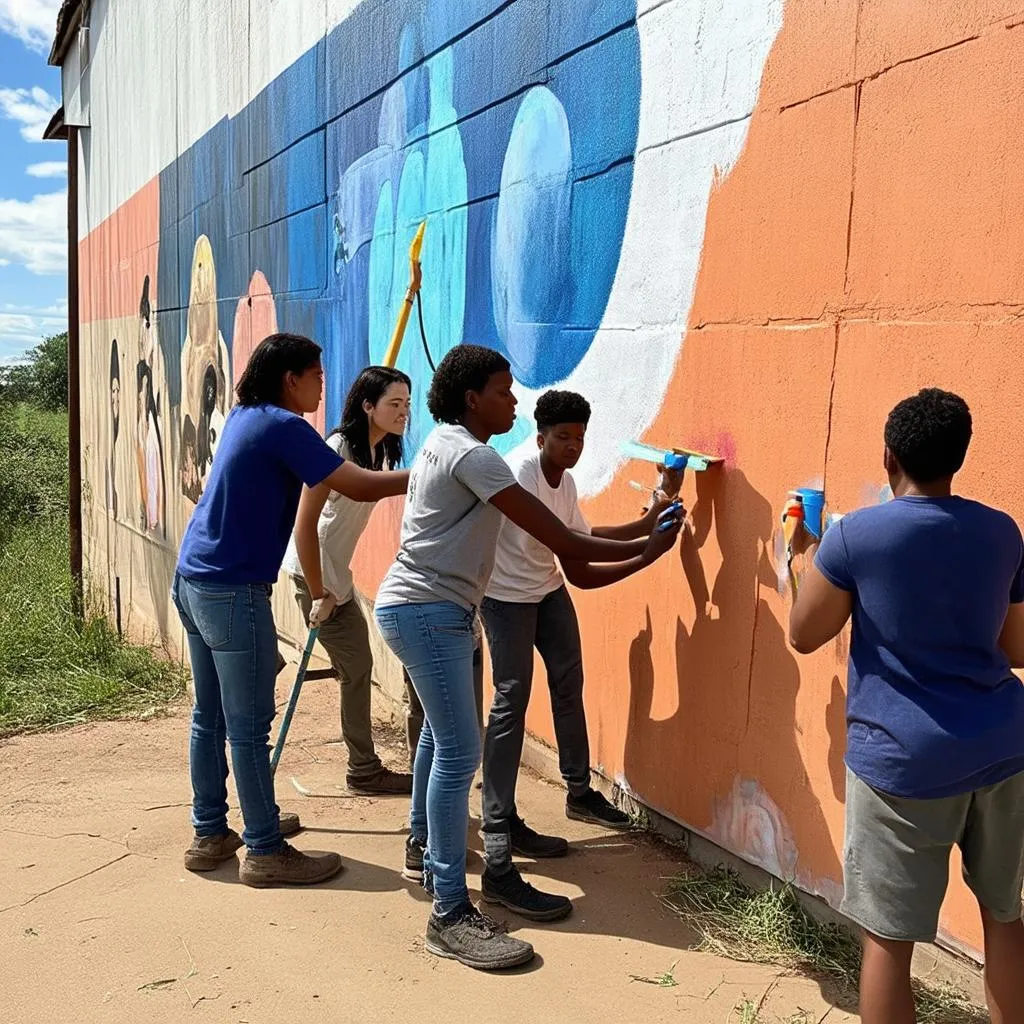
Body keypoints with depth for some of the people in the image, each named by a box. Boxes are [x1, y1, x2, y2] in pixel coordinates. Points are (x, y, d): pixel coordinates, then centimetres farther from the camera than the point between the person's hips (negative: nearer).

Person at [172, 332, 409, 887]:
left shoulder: (244, 417, 13)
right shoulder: (283, 426, -14)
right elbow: (360, 487, -16)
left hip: (194, 580, 10)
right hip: (233, 591, -10)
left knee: (210, 718, 15)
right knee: (250, 727, -2)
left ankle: (209, 835, 25)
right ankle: (266, 852, 8)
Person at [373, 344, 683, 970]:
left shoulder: (444, 444, 12)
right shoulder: (472, 456, -20)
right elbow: (563, 543, -21)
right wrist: (649, 547, -12)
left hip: (425, 608, 11)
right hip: (429, 612, -11)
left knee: (442, 730, 26)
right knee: (460, 753, -13)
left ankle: (425, 843, 46)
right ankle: (451, 916, -11)